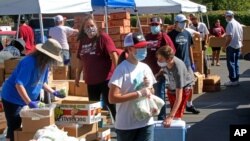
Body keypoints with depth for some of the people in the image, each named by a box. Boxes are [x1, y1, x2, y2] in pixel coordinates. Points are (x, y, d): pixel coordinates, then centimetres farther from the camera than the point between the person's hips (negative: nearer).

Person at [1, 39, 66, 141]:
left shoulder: (44, 64, 0)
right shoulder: (29, 62, -28)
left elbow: (41, 82, 15)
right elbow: (19, 84, -31)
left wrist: (53, 92, 9)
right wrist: (29, 102, -32)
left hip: (25, 99, 9)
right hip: (12, 98, -9)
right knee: (14, 127, -3)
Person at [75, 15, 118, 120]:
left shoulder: (103, 37, -10)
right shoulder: (83, 41, 8)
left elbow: (113, 55, -16)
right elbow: (81, 60, 17)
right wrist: (78, 75, 19)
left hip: (105, 78, -6)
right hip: (91, 80, 6)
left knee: (111, 104, -3)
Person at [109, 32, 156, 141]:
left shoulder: (145, 68, 6)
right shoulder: (121, 69, -14)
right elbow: (112, 98, -22)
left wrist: (149, 88, -4)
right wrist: (139, 94, -21)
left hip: (146, 122, 5)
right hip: (126, 125, -5)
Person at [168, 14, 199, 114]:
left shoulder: (187, 34, 9)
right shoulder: (171, 35, -7)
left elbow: (189, 48, 14)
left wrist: (192, 63, 12)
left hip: (187, 63, 5)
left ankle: (190, 105, 21)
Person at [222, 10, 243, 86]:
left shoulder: (230, 24, -14)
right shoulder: (238, 24, 13)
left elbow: (229, 37, -21)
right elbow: (241, 36, 16)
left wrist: (224, 46, -17)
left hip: (231, 46, -8)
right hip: (238, 46, 8)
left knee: (231, 63, -3)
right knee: (236, 63, 13)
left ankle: (233, 80, -4)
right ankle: (236, 80, 15)